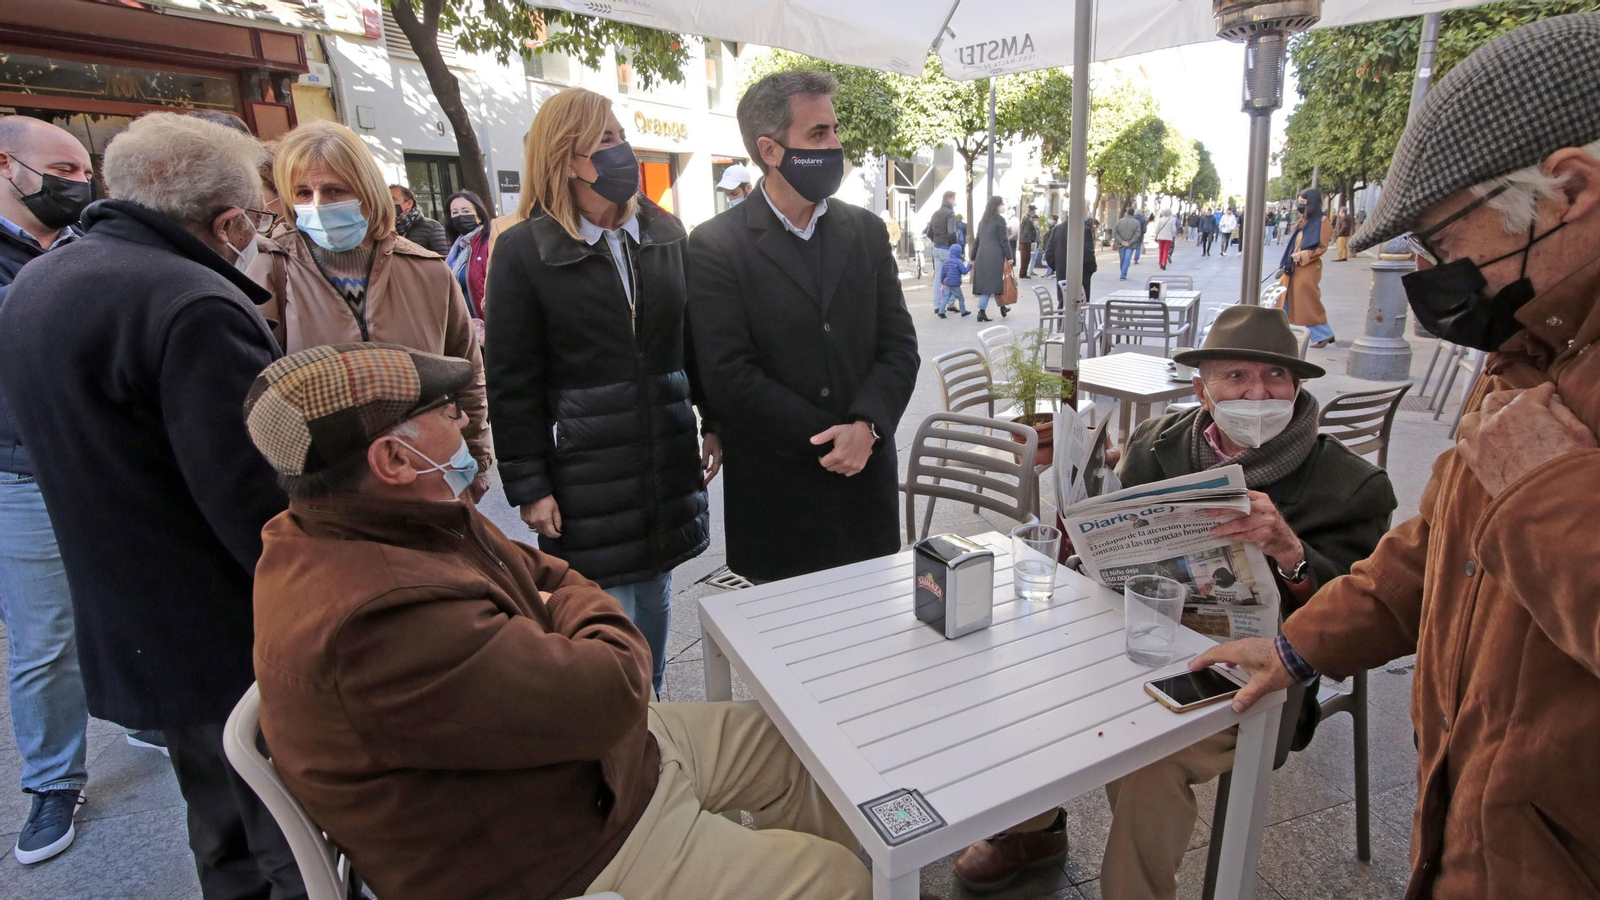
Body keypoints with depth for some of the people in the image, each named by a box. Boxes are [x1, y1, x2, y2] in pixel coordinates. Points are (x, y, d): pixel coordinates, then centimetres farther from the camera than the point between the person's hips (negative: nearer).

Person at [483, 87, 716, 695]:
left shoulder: (665, 233, 7)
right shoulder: (524, 250, -5)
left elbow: (697, 338, 11)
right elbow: (512, 382, -6)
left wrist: (714, 425, 8)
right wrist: (529, 486, -7)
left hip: (668, 457, 4)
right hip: (585, 469, -4)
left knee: (655, 595, 17)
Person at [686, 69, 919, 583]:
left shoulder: (866, 231, 7)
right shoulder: (715, 245, -7)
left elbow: (900, 347, 3)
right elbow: (728, 373, -13)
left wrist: (867, 427, -14)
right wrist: (829, 439, -13)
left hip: (866, 478, 4)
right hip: (776, 490, -3)